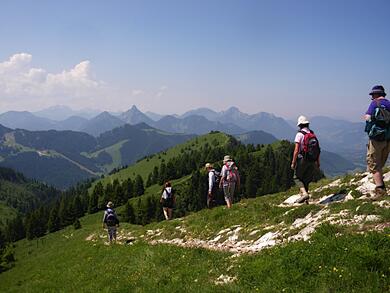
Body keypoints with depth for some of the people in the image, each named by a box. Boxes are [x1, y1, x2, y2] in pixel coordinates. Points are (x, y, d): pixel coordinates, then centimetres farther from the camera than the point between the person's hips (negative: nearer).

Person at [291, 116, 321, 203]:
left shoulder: (300, 134, -9)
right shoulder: (313, 134, 9)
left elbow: (296, 150, -15)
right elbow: (318, 149, 11)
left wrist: (293, 162, -11)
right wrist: (318, 162, 18)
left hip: (302, 160, -6)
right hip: (312, 161, 6)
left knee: (297, 177, 8)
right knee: (306, 179, 16)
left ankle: (304, 193, -12)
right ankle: (304, 197, 14)